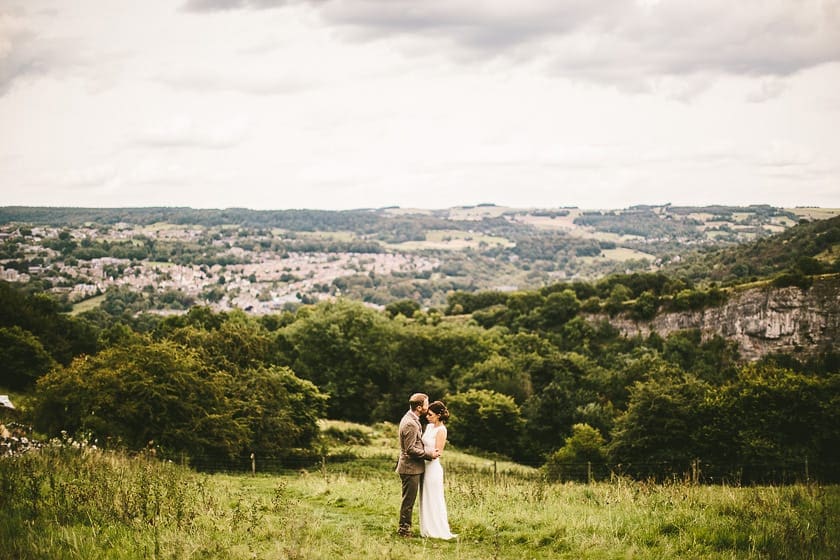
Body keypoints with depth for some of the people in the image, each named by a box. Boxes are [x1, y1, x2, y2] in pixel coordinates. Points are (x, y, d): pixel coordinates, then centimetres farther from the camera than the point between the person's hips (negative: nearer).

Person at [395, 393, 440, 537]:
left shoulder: (411, 420, 12)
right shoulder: (410, 424, -22)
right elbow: (410, 449, -23)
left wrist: (428, 451, 12)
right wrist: (429, 454, -17)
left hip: (413, 467, 10)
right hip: (410, 468, -10)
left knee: (409, 500, 16)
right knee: (408, 500, -2)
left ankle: (405, 527, 23)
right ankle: (404, 529, 6)